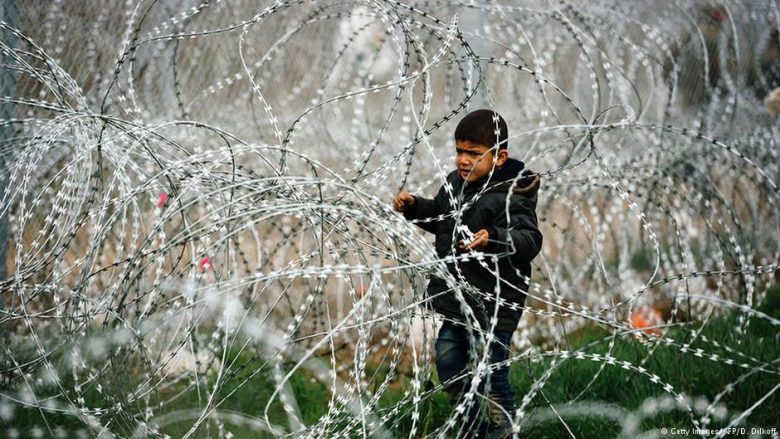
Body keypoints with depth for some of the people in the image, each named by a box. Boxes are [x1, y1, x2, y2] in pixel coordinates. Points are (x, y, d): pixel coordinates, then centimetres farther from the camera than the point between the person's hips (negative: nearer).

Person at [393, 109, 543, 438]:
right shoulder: (455, 183, 4)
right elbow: (439, 217, 24)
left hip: (493, 307, -9)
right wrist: (414, 206, 7)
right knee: (449, 368, 21)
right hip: (456, 300, 9)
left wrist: (494, 239, -52)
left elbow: (529, 240, -35)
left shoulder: (509, 197, -21)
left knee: (491, 376, -2)